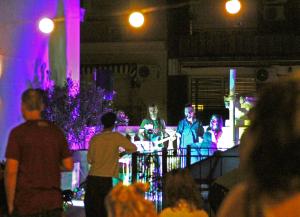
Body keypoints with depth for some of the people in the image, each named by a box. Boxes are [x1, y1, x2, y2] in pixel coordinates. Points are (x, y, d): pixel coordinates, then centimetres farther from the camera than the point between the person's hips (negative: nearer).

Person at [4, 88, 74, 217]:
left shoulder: (18, 133, -8)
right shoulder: (56, 132, 6)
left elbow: (11, 171, -11)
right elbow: (69, 165, 8)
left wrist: (10, 204, -5)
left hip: (26, 203, -4)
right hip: (53, 201, 4)